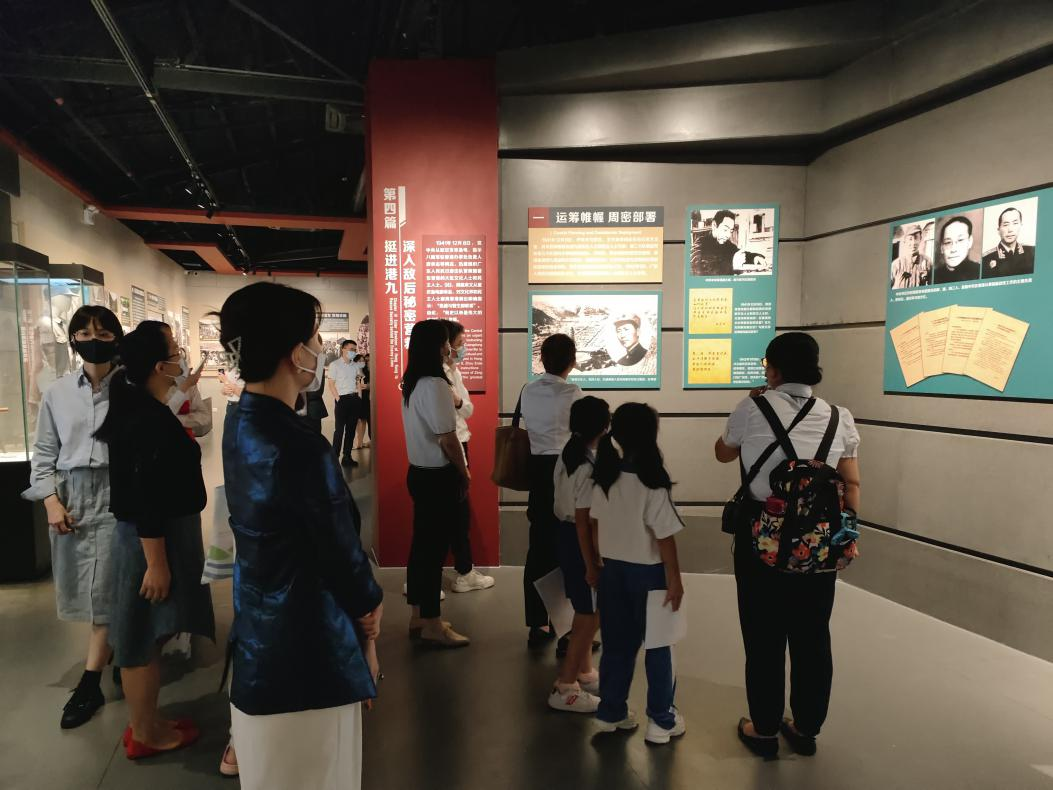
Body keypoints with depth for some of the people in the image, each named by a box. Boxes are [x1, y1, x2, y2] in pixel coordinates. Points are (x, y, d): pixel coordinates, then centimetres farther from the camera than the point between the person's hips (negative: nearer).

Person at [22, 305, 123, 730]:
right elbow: (44, 453, 8)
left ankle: (90, 684, 7)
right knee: (84, 587, 13)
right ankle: (117, 648, 35)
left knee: (105, 589, -1)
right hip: (70, 497, 4)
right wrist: (51, 500, 0)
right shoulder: (57, 393, 5)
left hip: (116, 495, -4)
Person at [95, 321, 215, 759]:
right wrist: (156, 563, -23)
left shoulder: (139, 408, 7)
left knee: (147, 635, 19)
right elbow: (145, 499, -26)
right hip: (155, 539, -10)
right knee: (144, 637, 4)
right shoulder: (149, 420, -24)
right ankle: (145, 733, 20)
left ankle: (147, 722, 33)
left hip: (160, 532, 10)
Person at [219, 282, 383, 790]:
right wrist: (370, 609, 1)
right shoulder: (300, 447, -28)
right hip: (308, 651, -9)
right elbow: (342, 552, -19)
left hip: (256, 636, 9)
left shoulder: (241, 424, 1)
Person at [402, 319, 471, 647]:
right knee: (434, 548, 0)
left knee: (422, 544, 15)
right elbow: (447, 439, -20)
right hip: (438, 476, -9)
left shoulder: (410, 383, 9)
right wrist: (464, 472, -8)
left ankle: (419, 617, 27)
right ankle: (432, 626, 12)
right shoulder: (435, 384, -20)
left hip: (418, 472, 9)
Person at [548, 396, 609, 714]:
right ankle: (564, 689, 14)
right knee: (590, 617, 4)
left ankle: (585, 674, 38)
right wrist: (592, 565, -18)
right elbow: (583, 520, -24)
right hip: (580, 541, -10)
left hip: (566, 534, 10)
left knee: (586, 613, 22)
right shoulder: (590, 466, -24)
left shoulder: (568, 454, 5)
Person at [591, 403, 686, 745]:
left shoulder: (605, 477, -3)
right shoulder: (652, 484, -20)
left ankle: (611, 711, 27)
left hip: (612, 568, 5)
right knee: (657, 646, 11)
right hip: (647, 571, -5)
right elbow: (665, 537, -17)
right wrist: (675, 579, -10)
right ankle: (661, 720, 22)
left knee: (617, 642, 17)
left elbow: (597, 527, 3)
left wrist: (601, 562, 14)